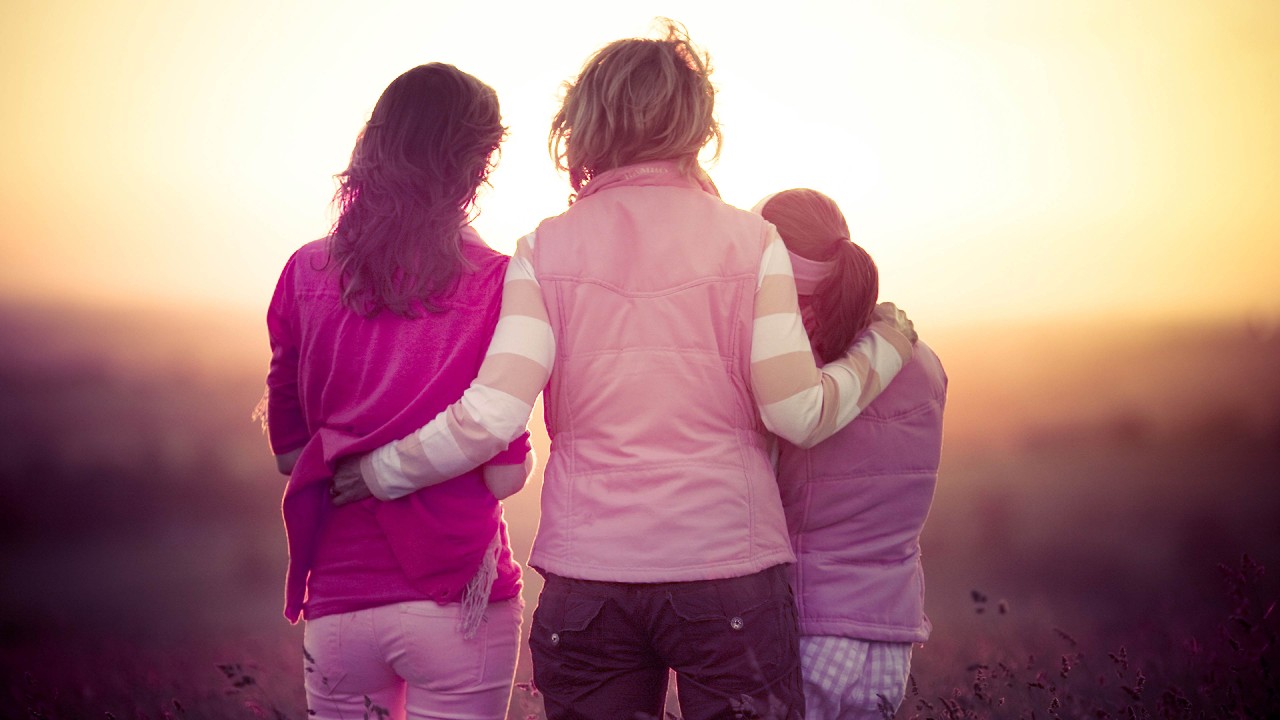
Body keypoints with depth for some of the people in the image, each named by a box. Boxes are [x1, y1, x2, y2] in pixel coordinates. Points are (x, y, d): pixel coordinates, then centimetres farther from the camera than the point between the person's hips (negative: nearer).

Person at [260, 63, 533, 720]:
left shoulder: (306, 273, 0)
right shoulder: (495, 283, -10)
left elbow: (288, 447, 7)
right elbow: (505, 474, -8)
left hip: (337, 598, 3)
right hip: (454, 596, -3)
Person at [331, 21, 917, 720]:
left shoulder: (545, 250, 2)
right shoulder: (751, 241, 0)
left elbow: (491, 415, -7)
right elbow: (797, 412, -5)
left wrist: (371, 474, 8)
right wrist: (881, 350, 14)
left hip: (587, 576, 2)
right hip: (729, 566, -1)